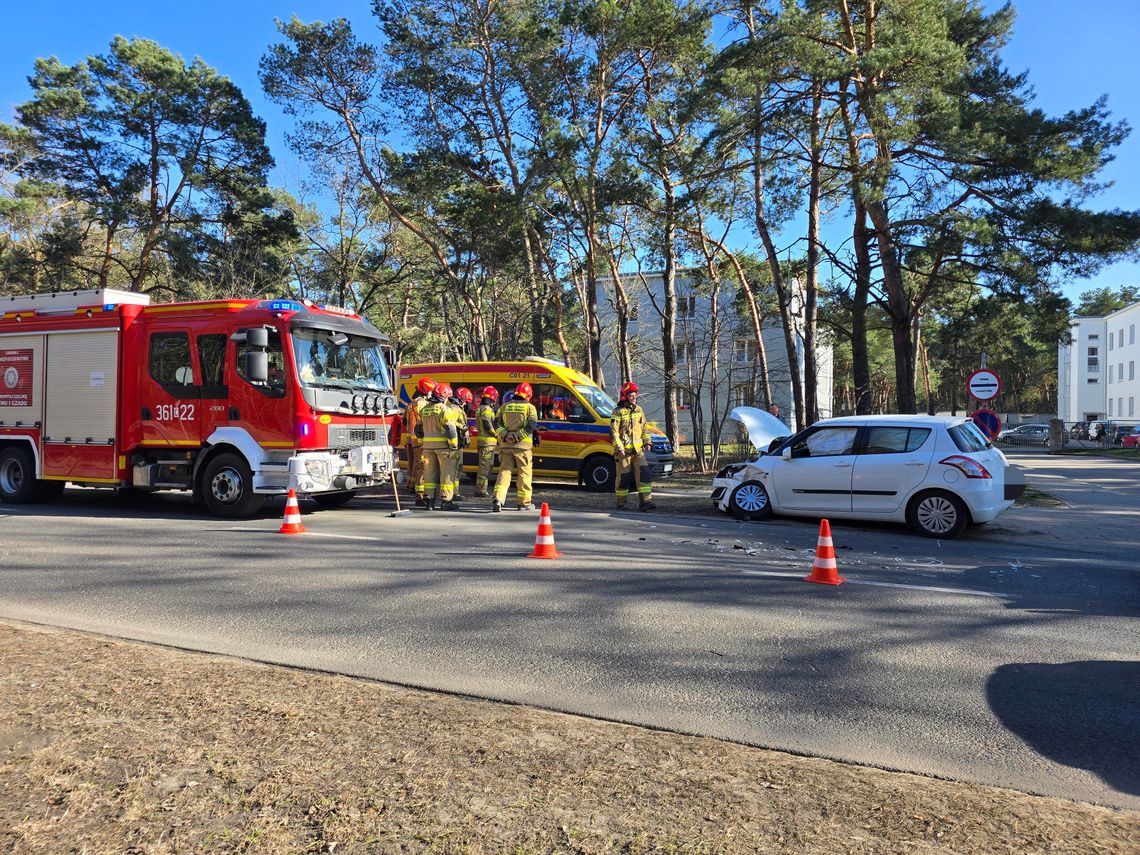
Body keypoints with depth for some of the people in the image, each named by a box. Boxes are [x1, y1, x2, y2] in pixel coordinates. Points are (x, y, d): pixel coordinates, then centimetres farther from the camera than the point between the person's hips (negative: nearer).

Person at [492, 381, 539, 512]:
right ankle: (524, 502, 13)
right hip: (522, 446, -3)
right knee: (524, 474, 7)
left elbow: (496, 424, 2)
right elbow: (532, 425, -13)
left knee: (504, 471, 6)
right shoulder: (530, 407, -1)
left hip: (506, 445, 3)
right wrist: (517, 436, -13)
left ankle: (498, 499, -10)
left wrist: (504, 435, -8)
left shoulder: (504, 407, 11)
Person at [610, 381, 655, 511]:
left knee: (643, 474, -6)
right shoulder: (618, 412, -6)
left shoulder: (639, 410, 13)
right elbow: (614, 432, -10)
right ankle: (621, 502, 13)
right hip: (624, 450, -5)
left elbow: (644, 428, 21)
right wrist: (619, 447, -17)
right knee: (623, 477, 2)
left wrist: (646, 442, 10)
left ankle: (645, 500, -8)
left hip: (638, 449, 5)